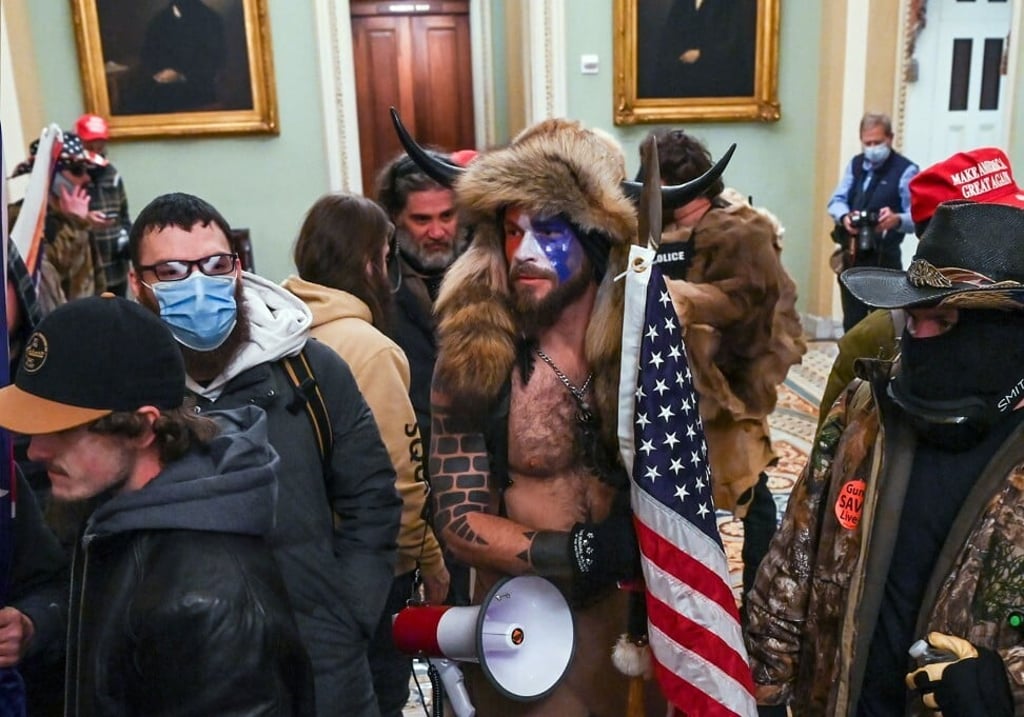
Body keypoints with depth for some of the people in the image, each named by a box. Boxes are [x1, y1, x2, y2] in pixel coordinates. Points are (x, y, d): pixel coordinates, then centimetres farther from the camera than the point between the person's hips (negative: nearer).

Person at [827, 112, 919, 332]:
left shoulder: (906, 170, -7)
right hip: (851, 256, 6)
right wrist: (844, 217, -18)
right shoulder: (855, 165, 13)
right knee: (851, 321, 12)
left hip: (884, 258, -5)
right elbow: (836, 200, 5)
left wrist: (896, 220, -37)